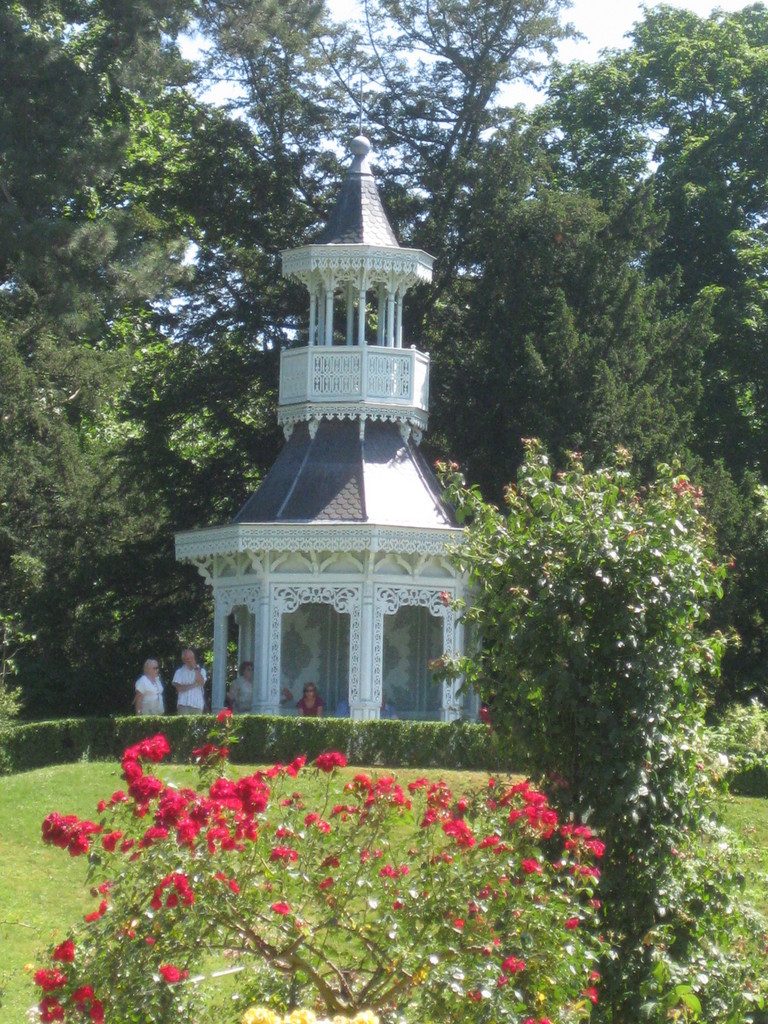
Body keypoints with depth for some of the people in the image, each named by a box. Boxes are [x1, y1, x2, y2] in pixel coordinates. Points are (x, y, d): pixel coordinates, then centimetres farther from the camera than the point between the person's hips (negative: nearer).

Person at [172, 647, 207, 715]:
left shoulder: (201, 671, 12)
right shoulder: (179, 671, 9)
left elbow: (201, 683, -6)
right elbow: (178, 688, -3)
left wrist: (196, 668, -4)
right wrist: (193, 685, -6)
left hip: (197, 704, 1)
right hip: (183, 704, -1)